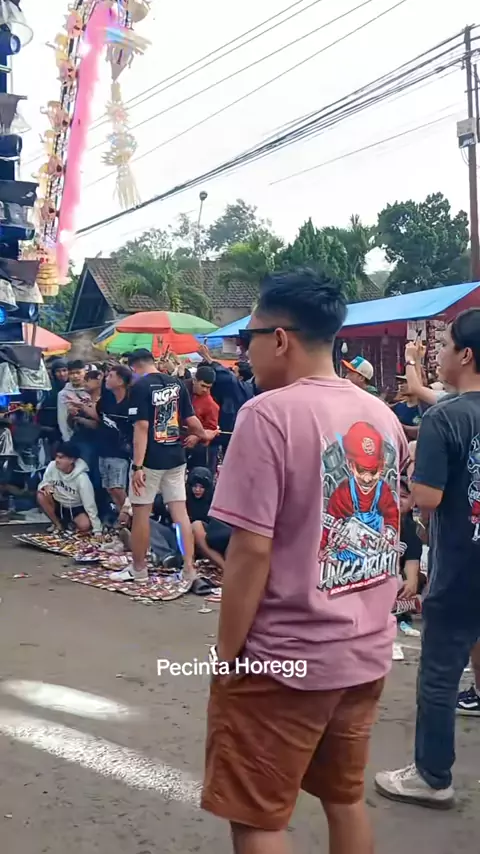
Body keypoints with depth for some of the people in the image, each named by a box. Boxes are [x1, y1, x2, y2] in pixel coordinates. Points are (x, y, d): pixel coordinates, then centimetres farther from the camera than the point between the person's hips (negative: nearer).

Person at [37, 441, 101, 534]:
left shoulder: (81, 478, -28)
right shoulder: (52, 466, -18)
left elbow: (90, 504, -26)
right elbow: (44, 483, -1)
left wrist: (97, 531, -28)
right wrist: (46, 486, -29)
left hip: (76, 509, -4)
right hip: (58, 505, 4)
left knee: (85, 525, -33)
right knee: (41, 496, -24)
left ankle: (71, 524, 6)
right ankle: (58, 525, -2)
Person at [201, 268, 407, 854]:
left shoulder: (270, 413, -17)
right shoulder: (383, 416, 5)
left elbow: (252, 549, -20)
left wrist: (227, 652, -10)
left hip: (286, 657, -7)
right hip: (368, 650, 7)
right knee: (345, 797, 22)